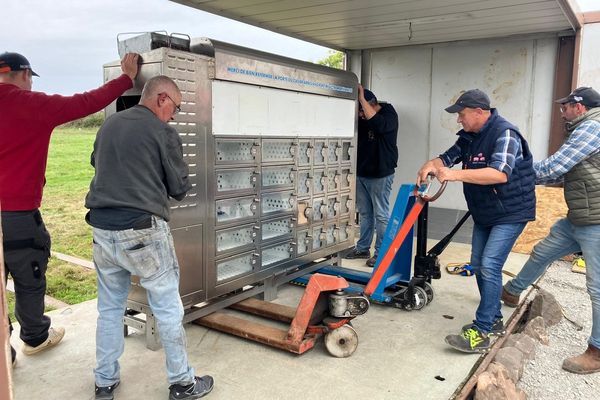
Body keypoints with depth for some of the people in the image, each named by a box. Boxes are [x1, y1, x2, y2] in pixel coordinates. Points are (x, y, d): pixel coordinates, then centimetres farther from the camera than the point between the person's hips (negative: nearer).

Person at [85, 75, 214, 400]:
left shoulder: (109, 124, 8)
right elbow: (179, 188, -3)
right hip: (142, 232, -6)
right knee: (168, 309, 6)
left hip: (102, 229, 6)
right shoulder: (163, 132, -9)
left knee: (109, 308, 18)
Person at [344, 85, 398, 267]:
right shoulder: (361, 117, 8)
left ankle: (381, 253, 9)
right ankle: (362, 248, 25)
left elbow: (377, 123, -31)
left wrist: (362, 98, -26)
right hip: (361, 173, 6)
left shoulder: (389, 115, -10)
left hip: (380, 175, -6)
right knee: (365, 213, 15)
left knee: (381, 215, 1)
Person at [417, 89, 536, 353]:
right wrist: (431, 165, -12)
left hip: (510, 214, -9)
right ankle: (493, 321, 27)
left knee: (490, 266, -15)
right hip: (484, 214, 9)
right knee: (478, 265, 12)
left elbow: (500, 173, -35)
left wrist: (456, 175, -37)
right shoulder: (469, 136, 5)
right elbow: (448, 157, 12)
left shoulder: (504, 133, -22)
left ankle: (481, 334, -9)